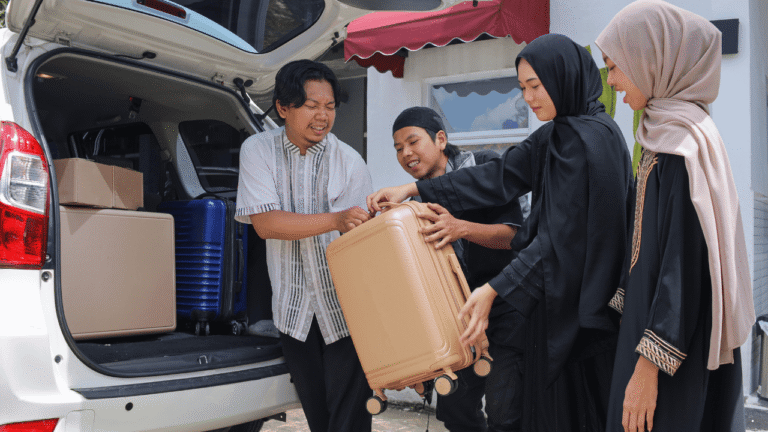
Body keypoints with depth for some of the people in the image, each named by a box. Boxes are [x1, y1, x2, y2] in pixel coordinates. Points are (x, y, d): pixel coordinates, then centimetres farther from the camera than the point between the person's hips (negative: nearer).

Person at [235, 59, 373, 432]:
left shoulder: (350, 162, -7)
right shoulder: (258, 151, -4)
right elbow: (264, 222, -15)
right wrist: (335, 220, -27)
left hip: (345, 308, -2)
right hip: (295, 308, 2)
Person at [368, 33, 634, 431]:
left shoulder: (591, 138, -17)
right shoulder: (555, 135, 11)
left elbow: (560, 232, -22)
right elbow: (499, 176, 8)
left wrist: (496, 290, -25)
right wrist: (414, 189, 3)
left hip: (581, 303, -9)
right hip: (556, 297, 9)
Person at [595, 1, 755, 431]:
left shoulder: (684, 143, -19)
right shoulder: (667, 133, 8)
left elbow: (685, 264, -22)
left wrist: (649, 366, -21)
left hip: (677, 343, -9)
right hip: (654, 313, 9)